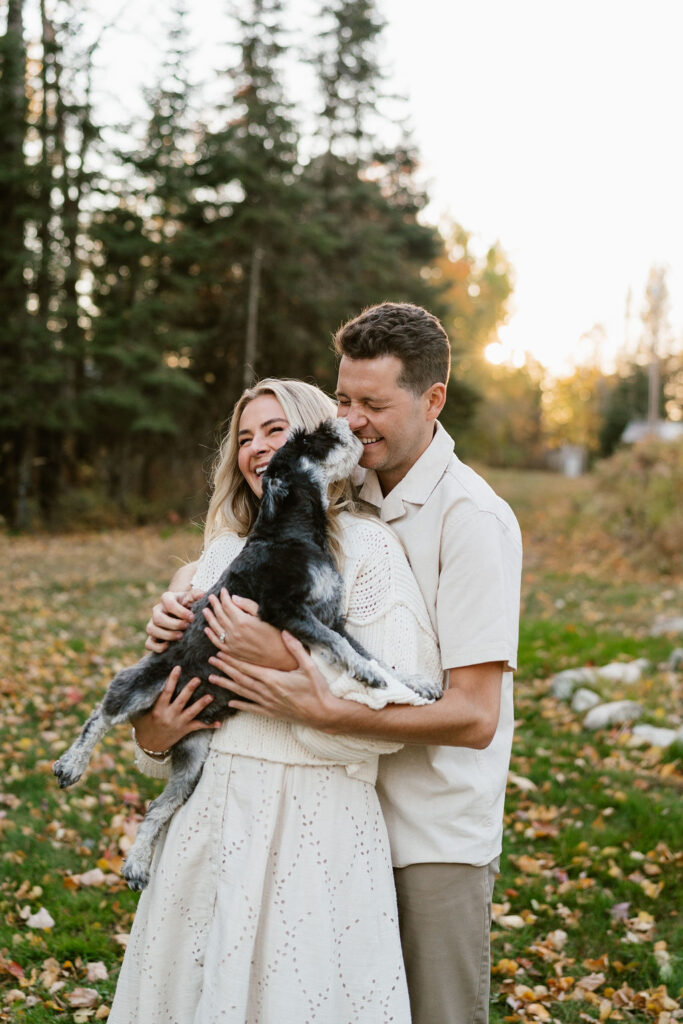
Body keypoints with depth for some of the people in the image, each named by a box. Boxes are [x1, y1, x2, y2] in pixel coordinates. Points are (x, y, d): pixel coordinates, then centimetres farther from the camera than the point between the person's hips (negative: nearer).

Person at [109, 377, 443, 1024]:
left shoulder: (364, 545, -5)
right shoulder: (223, 551, 13)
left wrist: (290, 664, -20)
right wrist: (151, 740, 0)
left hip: (316, 818, -5)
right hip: (212, 808, 6)